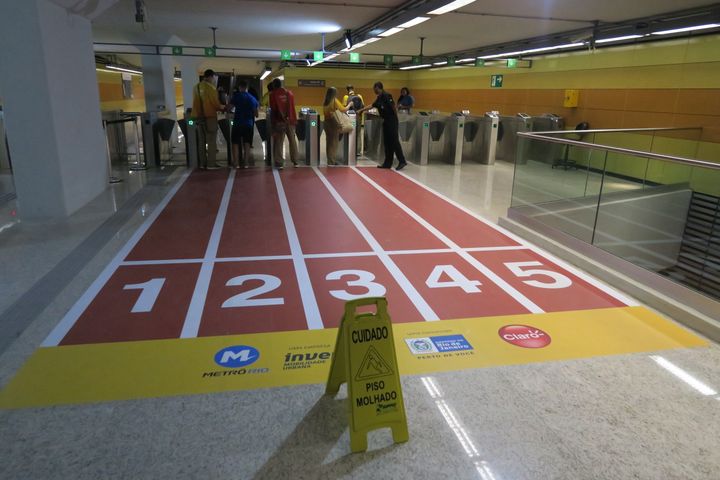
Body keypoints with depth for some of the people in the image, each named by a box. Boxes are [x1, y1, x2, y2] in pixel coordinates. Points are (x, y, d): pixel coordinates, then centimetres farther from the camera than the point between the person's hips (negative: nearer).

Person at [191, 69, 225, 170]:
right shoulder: (210, 87, -9)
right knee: (211, 141, -2)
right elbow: (216, 103, -10)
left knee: (201, 141, 10)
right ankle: (211, 164, -4)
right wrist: (223, 108, 9)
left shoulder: (196, 87, 10)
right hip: (209, 116, -6)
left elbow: (196, 102, 14)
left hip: (198, 116, 7)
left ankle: (202, 164, 11)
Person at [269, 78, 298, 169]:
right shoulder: (290, 93, 8)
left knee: (278, 143, 1)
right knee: (292, 141, 13)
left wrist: (272, 122, 0)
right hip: (290, 120, 3)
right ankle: (295, 161, 17)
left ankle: (279, 163, -2)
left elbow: (273, 109, -6)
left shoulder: (273, 94, -3)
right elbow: (293, 107, 10)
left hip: (279, 121, -3)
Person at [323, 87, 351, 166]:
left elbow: (325, 112, 10)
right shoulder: (335, 101, -10)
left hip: (326, 122, 6)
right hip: (334, 122, -6)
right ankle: (332, 162, -1)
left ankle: (329, 161, 14)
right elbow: (344, 109, -9)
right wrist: (349, 105, 7)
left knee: (328, 142, 11)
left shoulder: (325, 102, 7)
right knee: (334, 143, -1)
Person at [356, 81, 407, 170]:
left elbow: (393, 107, -16)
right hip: (386, 121, 9)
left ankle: (402, 161, -4)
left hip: (391, 121, -9)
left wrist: (395, 117, -8)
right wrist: (361, 110, 35)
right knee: (387, 143, 9)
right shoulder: (379, 98, 16)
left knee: (394, 141, -9)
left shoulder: (386, 96, -12)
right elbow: (371, 106, 29)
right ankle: (387, 163, 12)